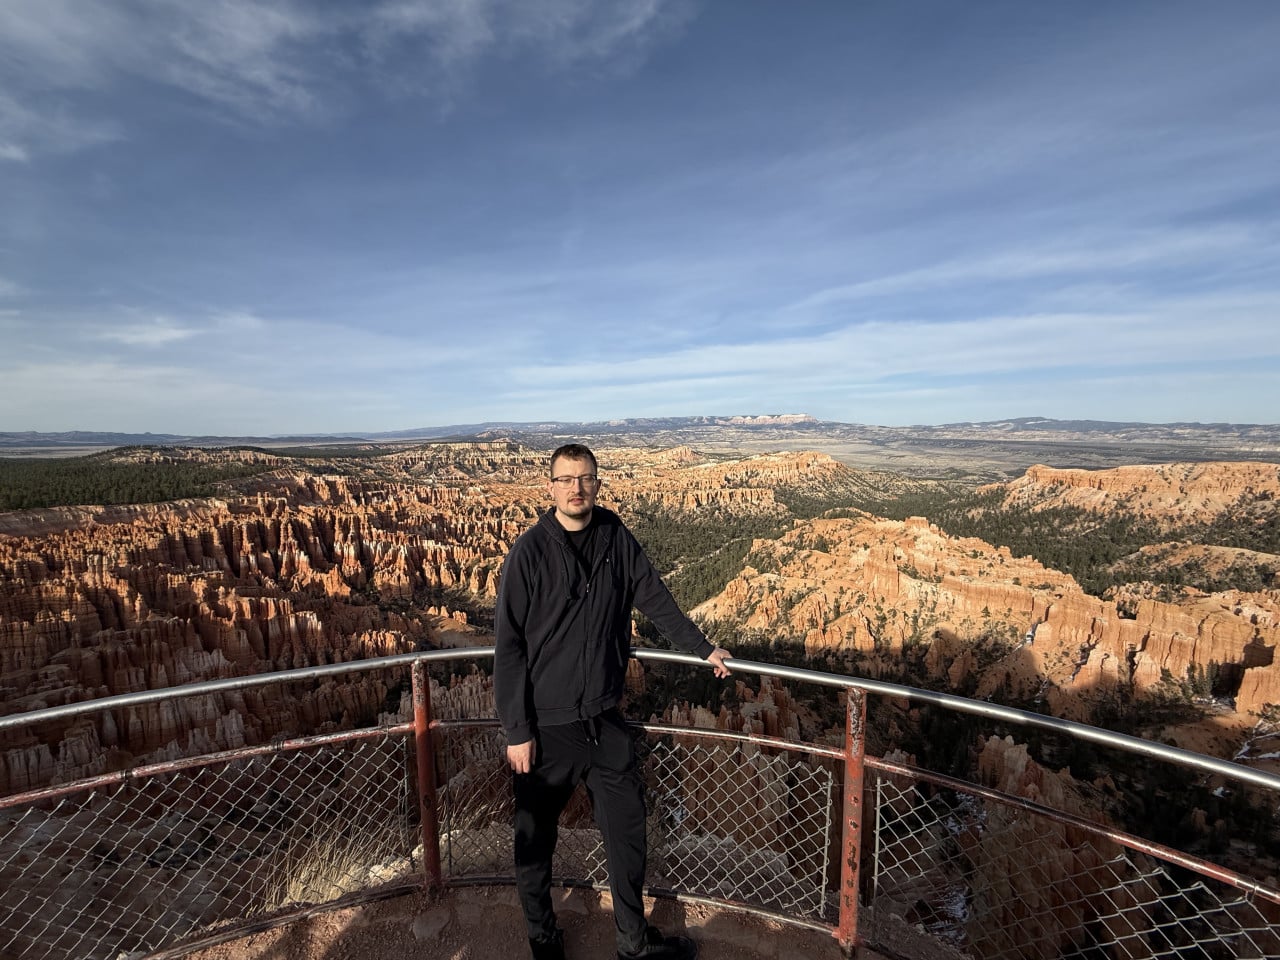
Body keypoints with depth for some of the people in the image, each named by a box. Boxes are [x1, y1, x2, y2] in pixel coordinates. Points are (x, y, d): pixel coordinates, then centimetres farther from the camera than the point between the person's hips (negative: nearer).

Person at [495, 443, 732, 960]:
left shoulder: (615, 538, -3)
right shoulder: (529, 553, -15)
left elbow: (654, 598, 8)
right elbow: (509, 649, -12)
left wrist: (703, 648, 15)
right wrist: (517, 731, -11)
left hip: (605, 717, 4)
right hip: (546, 724, -3)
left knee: (627, 830, 17)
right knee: (536, 839, 16)